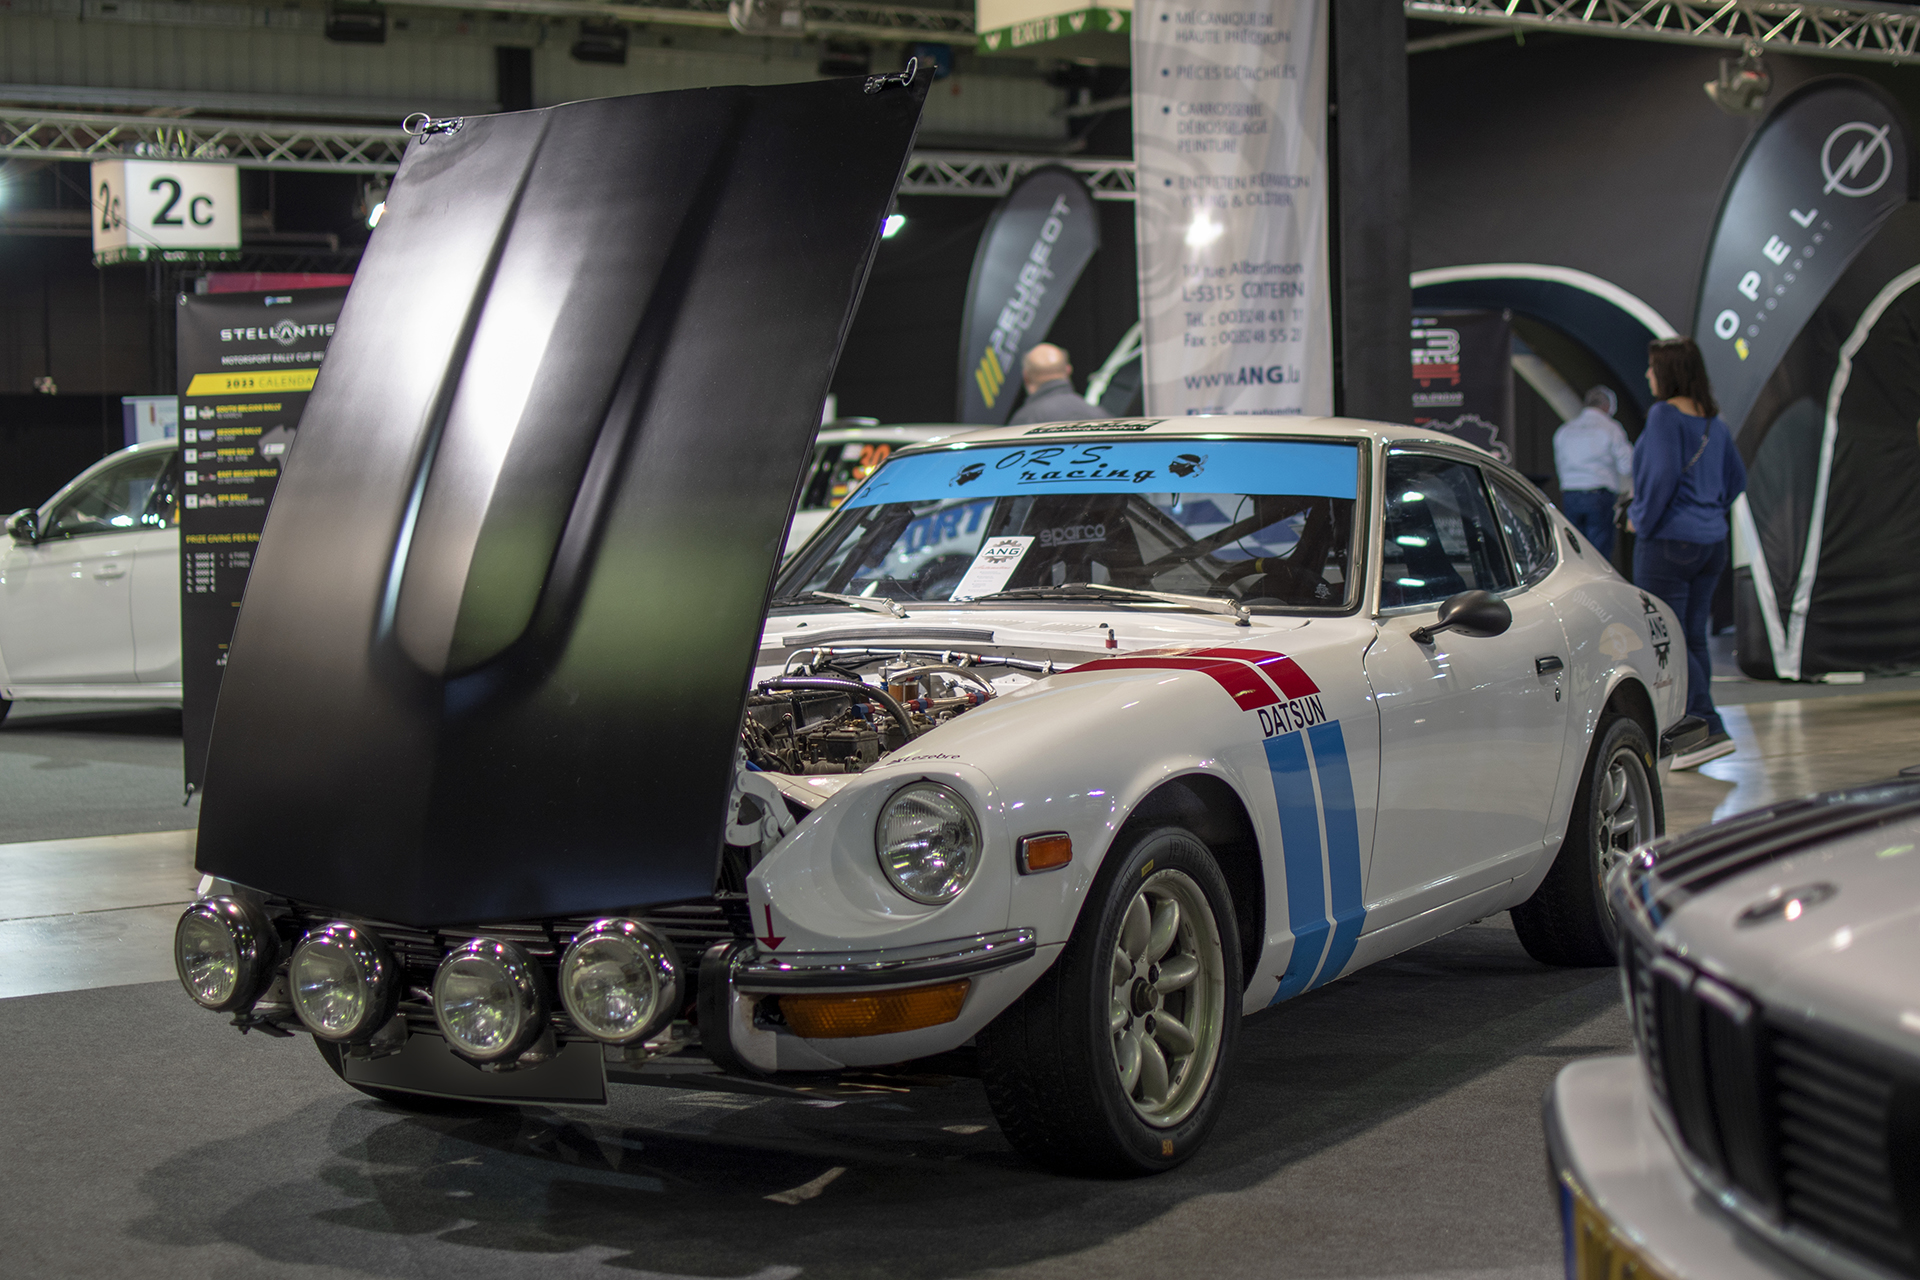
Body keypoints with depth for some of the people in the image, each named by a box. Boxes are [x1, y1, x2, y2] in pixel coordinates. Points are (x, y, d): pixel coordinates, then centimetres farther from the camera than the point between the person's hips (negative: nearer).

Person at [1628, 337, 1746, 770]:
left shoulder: (1665, 416, -13)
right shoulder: (1713, 421, 11)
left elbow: (1663, 475, -22)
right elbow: (1737, 479, 18)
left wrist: (1642, 519, -9)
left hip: (1668, 540, -8)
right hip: (1711, 540, 8)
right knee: (1693, 639, 12)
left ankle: (1709, 730, -12)